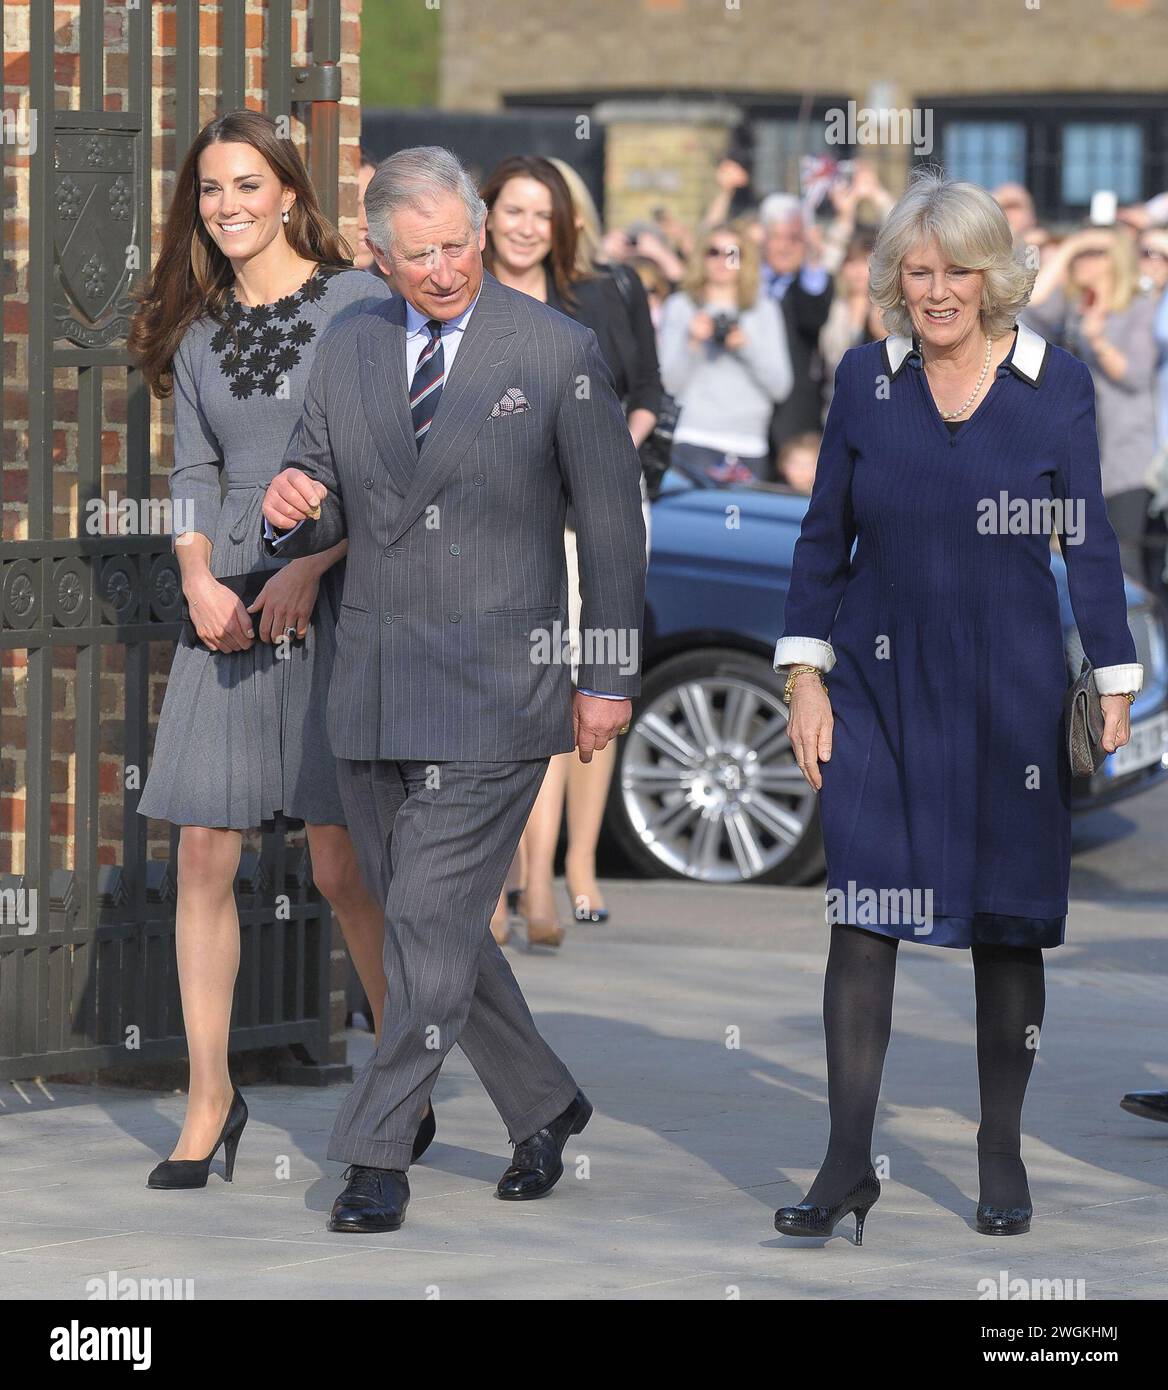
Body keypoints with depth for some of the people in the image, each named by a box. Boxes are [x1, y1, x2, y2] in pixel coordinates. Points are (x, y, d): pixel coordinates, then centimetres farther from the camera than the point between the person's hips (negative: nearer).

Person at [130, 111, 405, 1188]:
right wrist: (200, 580, -6)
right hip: (229, 608, 5)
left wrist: (308, 567, -16)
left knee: (345, 864, -4)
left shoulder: (358, 304, -2)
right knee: (205, 853, -1)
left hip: (337, 595, -5)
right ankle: (210, 1099, 7)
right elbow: (192, 472, 12)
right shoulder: (200, 332, 14)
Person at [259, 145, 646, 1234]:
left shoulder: (559, 354, -2)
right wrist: (291, 511, -8)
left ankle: (376, 1154, -6)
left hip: (494, 687, -5)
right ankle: (543, 1107, 28)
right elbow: (321, 519, 17)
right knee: (434, 925, 11)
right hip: (371, 694, 5)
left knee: (432, 920, -10)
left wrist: (608, 676, -1)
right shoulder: (345, 357, 10)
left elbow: (612, 523, 1)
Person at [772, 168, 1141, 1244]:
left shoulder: (1056, 383, -3)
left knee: (1009, 925, 5)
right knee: (864, 915, -7)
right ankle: (849, 1165, -5)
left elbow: (1090, 544, 1)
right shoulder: (865, 378, 1)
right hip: (880, 683, 1)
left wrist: (1116, 688, -2)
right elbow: (826, 533, 7)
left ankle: (1001, 1158, 18)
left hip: (1011, 691, -1)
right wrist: (804, 674, 2)